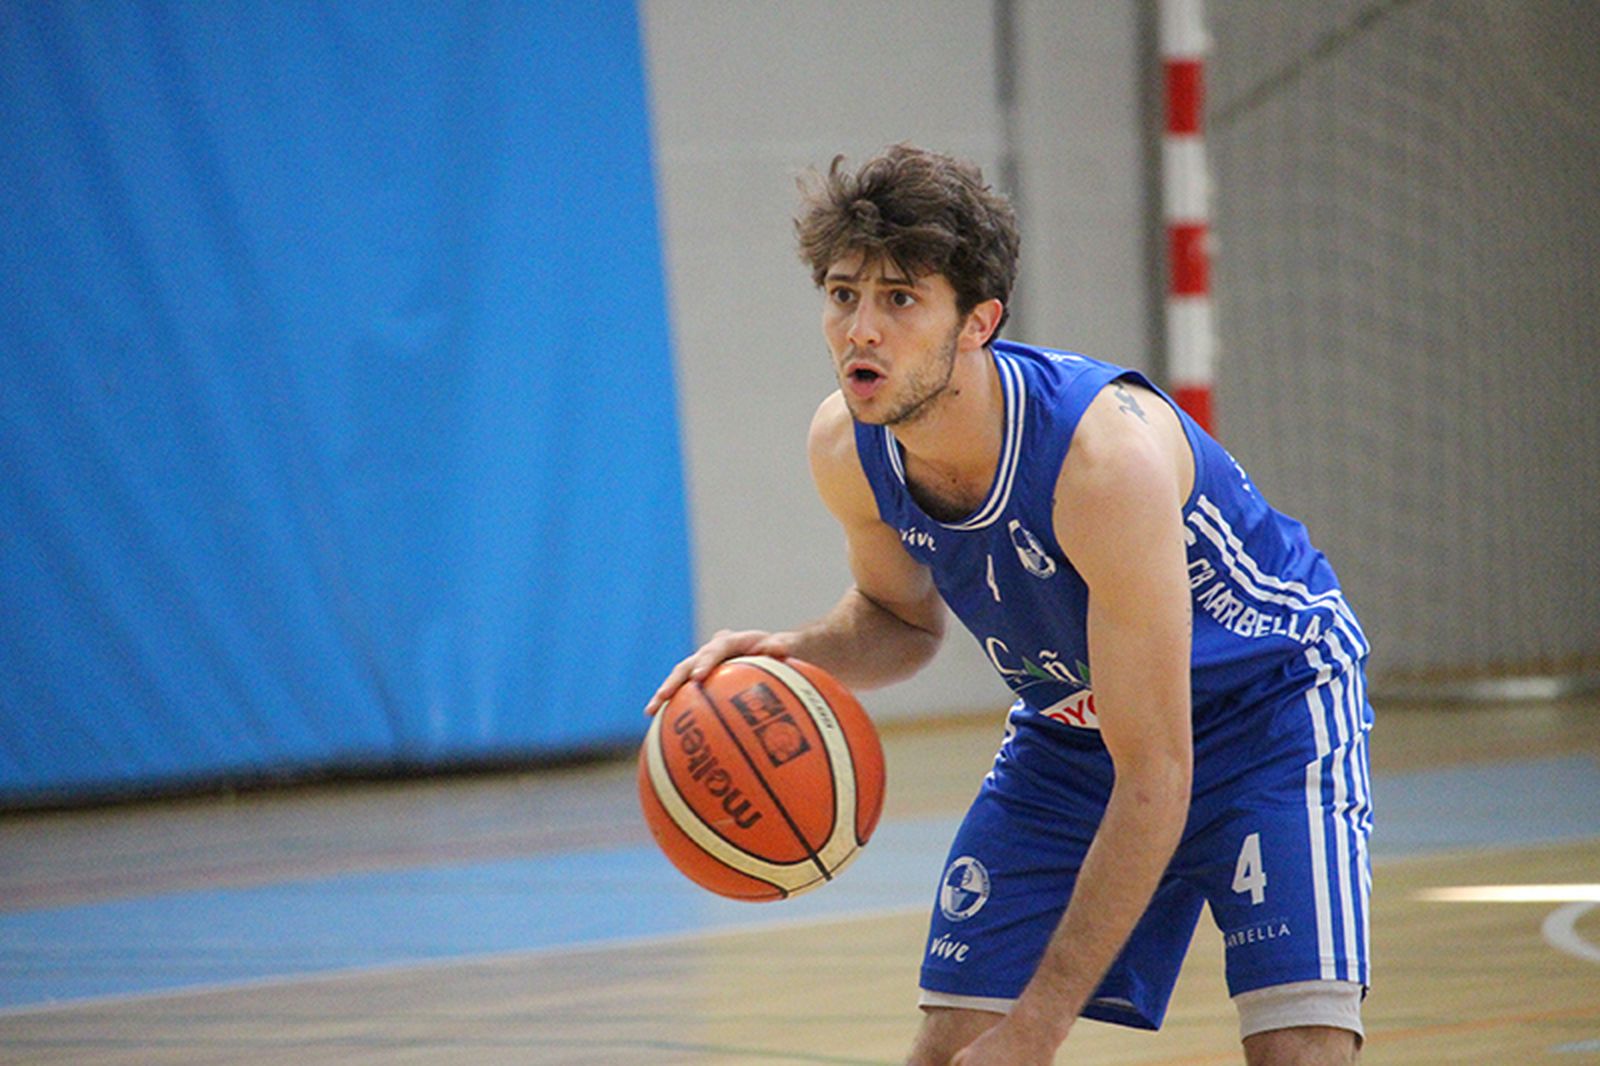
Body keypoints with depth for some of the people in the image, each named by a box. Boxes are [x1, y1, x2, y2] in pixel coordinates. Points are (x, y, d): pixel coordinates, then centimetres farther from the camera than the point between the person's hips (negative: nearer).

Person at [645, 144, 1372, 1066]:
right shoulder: (848, 447, -16)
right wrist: (798, 657, -17)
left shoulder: (1103, 454, -36)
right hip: (1070, 721, 6)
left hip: (1269, 701, -5)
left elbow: (1151, 785, -32)